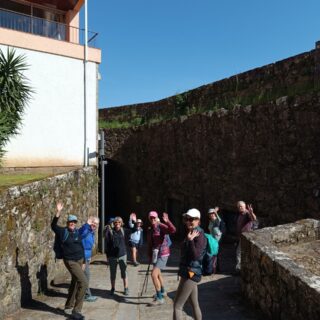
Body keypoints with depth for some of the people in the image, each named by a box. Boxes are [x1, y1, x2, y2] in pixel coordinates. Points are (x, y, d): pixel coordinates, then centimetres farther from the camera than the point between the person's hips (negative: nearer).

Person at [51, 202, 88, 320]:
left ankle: (68, 307, 36)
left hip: (80, 260, 7)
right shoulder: (63, 231, -8)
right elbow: (53, 226, -22)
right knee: (84, 283, -16)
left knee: (74, 284, 18)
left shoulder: (78, 232, 6)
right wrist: (58, 212, -32)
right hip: (71, 261, -7)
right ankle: (76, 310, -5)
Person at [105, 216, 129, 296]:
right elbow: (107, 243, -5)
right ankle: (112, 288, 28)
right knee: (113, 273, 12)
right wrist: (107, 254, -8)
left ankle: (126, 288, 18)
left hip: (122, 255, 1)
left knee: (124, 272, 5)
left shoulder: (123, 231, 2)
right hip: (112, 256, 0)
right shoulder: (110, 231, -5)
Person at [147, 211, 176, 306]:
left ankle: (159, 298, -4)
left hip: (162, 253, -8)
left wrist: (167, 221, -48)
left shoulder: (161, 226, -14)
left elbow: (173, 230, -33)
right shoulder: (150, 230, 8)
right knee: (158, 274, 23)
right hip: (155, 254, 8)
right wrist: (149, 256, 13)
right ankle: (162, 292, 45)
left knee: (154, 274, -15)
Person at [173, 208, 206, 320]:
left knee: (177, 305, -5)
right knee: (195, 305, 18)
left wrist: (190, 240, -29)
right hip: (189, 273, 10)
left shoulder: (200, 236, -16)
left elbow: (196, 255, -28)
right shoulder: (191, 233, 11)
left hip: (191, 274, -10)